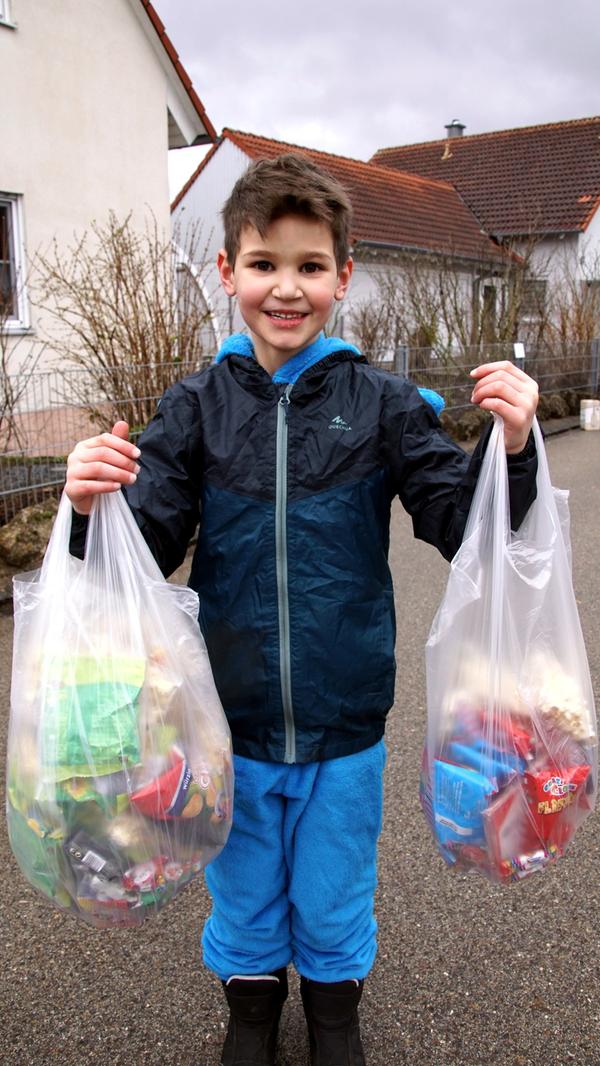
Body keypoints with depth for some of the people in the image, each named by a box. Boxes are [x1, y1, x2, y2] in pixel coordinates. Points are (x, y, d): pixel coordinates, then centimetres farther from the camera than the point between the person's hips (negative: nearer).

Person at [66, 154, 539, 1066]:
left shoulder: (382, 404, -8)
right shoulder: (197, 408, -7)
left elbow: (464, 526, -10)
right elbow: (149, 548, -11)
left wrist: (511, 448, -27)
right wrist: (97, 506, -31)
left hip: (344, 719, 0)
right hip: (232, 716, 1)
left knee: (334, 902, 21)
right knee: (243, 896, 23)